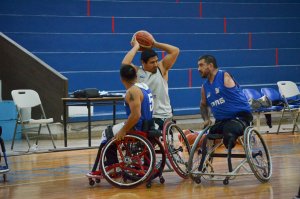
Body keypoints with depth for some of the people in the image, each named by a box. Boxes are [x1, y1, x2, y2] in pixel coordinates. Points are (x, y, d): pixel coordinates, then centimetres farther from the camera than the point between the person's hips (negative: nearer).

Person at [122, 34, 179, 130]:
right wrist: (136, 47, -8)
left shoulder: (161, 68, 4)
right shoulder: (136, 72, 0)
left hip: (164, 116, 1)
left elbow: (175, 51, -1)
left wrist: (155, 44, 1)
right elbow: (125, 64, -19)